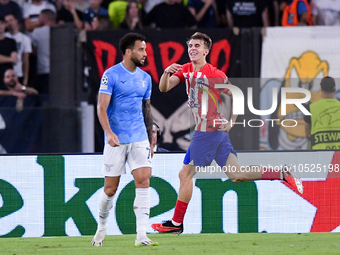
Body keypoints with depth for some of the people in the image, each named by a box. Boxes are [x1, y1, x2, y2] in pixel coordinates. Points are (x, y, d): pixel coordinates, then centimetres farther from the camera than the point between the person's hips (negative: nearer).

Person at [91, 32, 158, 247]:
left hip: (139, 139, 4)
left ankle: (141, 235, -14)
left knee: (144, 180, -12)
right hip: (116, 140, -4)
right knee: (110, 189, 2)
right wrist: (109, 132, -26)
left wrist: (151, 140, 20)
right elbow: (101, 107, -11)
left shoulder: (145, 78, 11)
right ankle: (102, 227, 27)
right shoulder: (111, 75, -6)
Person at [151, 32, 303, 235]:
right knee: (236, 174, 8)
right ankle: (283, 174, 9)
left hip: (208, 131, -8)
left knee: (185, 174, -2)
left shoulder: (215, 75, -12)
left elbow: (237, 98, -5)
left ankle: (176, 223, 5)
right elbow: (164, 88, 3)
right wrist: (166, 73, -17)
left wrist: (230, 123, -13)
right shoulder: (186, 70, 9)